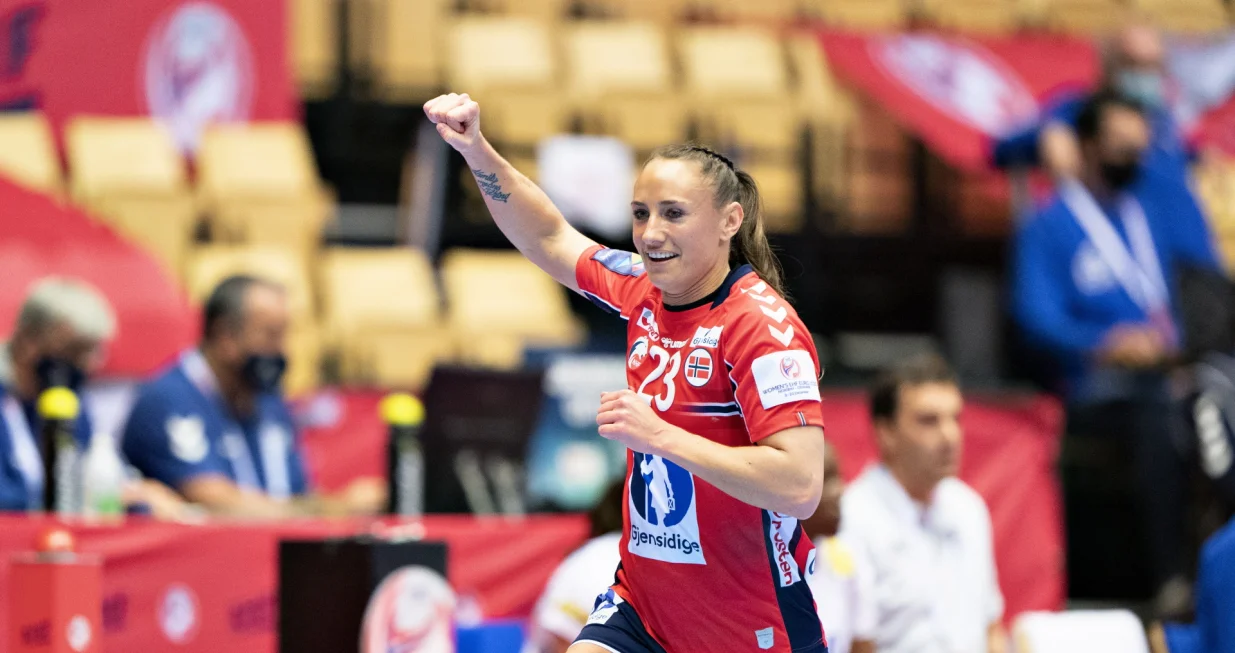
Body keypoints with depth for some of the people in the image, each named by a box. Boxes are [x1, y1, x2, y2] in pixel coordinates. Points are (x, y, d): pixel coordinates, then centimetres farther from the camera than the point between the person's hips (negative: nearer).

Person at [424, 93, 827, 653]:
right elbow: (549, 239, 23)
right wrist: (478, 152, 10)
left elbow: (799, 487, -27)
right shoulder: (644, 291, 5)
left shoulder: (762, 325, -17)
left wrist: (659, 435, -26)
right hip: (640, 607, 6)